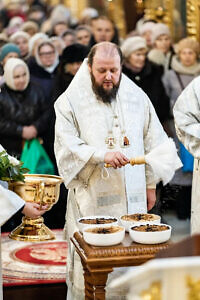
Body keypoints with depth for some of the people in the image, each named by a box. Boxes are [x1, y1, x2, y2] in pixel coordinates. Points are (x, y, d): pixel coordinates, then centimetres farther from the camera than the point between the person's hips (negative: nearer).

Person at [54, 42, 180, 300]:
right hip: (91, 198, -2)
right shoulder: (71, 101, -2)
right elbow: (66, 146, -10)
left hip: (132, 195, 3)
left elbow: (153, 142, 12)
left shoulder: (137, 97, 7)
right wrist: (102, 155, -25)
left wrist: (150, 185, 11)